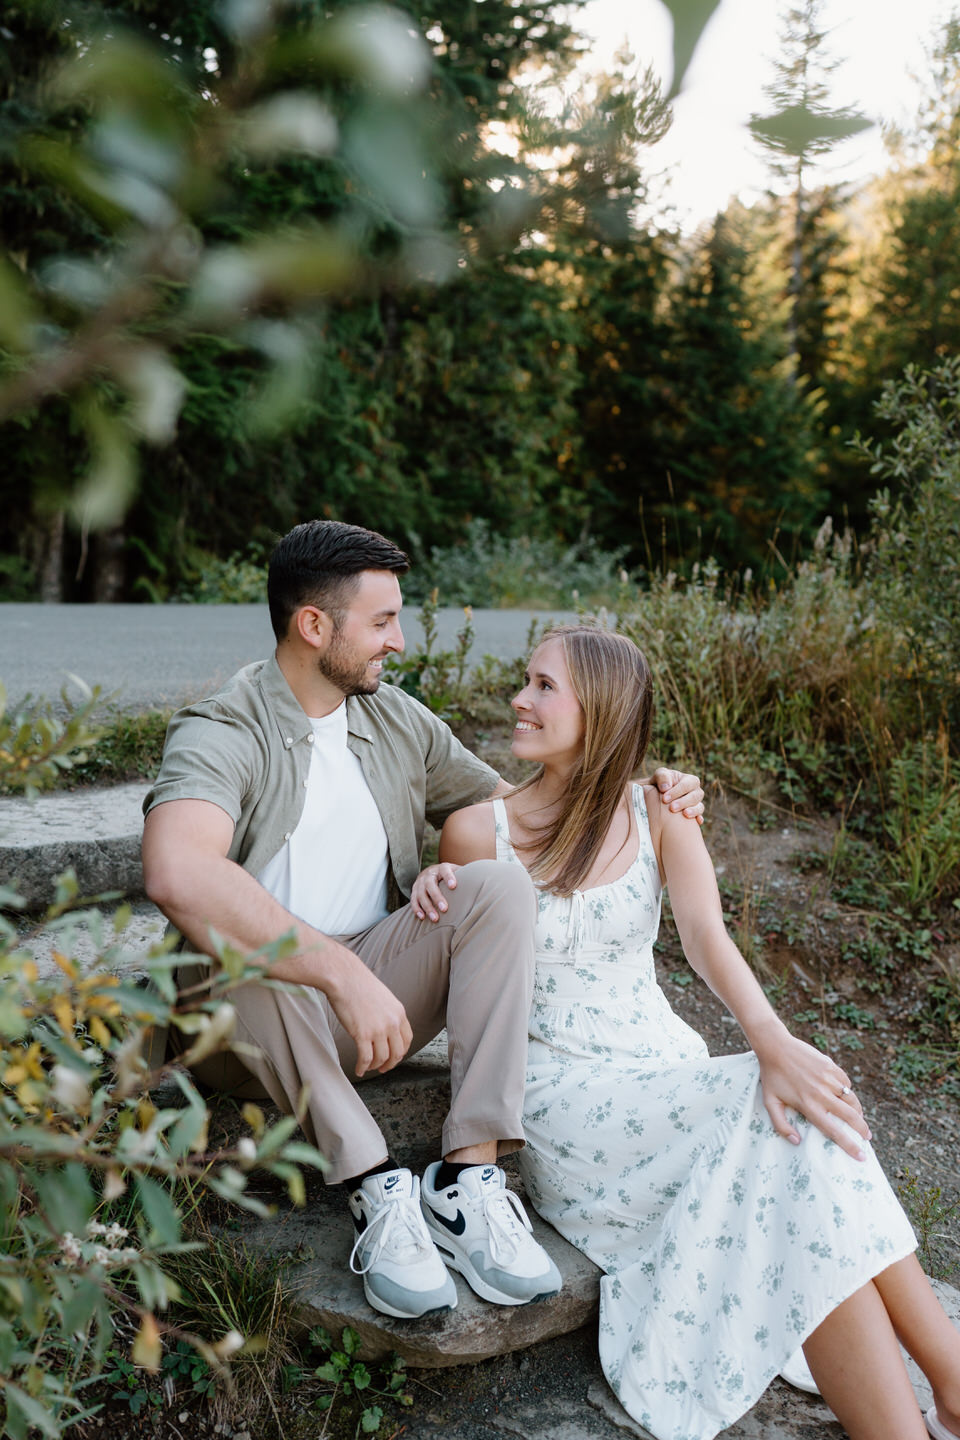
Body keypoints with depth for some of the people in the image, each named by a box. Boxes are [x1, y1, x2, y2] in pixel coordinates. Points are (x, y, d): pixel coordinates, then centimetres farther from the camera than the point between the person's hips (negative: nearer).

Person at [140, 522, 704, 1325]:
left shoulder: (400, 724, 9)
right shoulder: (221, 735, -13)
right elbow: (178, 876, -34)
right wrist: (345, 974, -38)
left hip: (374, 1004, 5)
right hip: (257, 1019, -4)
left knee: (499, 886, -18)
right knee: (229, 946, -36)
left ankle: (469, 1176, -24)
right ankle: (377, 1188, -26)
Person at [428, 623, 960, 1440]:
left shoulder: (659, 817, 4)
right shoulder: (479, 831, -2)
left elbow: (708, 939, -12)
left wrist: (771, 1039, -32)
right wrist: (434, 892, -14)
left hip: (666, 1069, 3)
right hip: (560, 1089, -3)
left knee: (802, 1114, -28)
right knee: (774, 1131, -27)